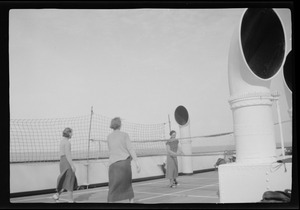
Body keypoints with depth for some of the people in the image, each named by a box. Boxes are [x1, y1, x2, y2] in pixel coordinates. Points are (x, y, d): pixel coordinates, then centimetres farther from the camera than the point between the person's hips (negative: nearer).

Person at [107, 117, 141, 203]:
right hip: (125, 162, -1)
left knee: (113, 189, -3)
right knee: (128, 185, 18)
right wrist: (137, 162, -11)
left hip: (113, 164, 1)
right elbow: (130, 149, -6)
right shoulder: (124, 135, 4)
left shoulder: (109, 137, 13)